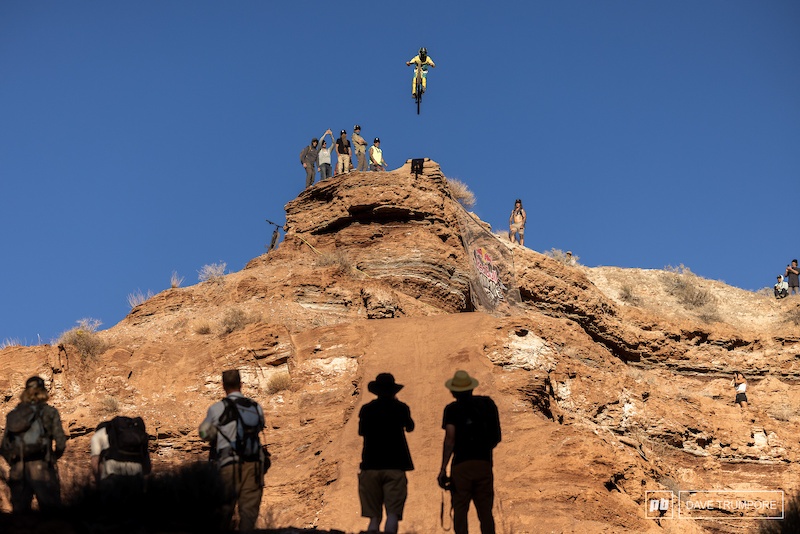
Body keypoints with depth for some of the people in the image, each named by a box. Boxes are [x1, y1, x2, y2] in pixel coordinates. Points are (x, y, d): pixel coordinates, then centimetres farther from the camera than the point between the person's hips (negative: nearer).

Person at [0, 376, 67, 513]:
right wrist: (54, 457, 13)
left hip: (18, 471, 4)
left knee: (19, 513, 9)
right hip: (41, 469, -4)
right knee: (50, 510, 1)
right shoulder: (49, 412, 1)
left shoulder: (12, 415, 12)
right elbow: (61, 442, -5)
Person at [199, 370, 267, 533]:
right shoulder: (256, 407, 4)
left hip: (230, 466, -1)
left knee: (225, 508, 14)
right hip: (254, 464, 2)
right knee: (249, 510, 3)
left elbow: (204, 433, 9)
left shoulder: (217, 408, -4)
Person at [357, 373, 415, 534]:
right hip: (395, 466, -2)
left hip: (370, 466, 2)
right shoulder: (401, 408, 2)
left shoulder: (366, 409, 5)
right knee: (393, 513, -7)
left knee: (374, 516, 7)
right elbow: (409, 427, 23)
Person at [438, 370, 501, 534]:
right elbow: (497, 437, 12)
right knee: (485, 513, 9)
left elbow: (450, 439, -11)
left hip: (461, 465, -3)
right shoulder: (487, 404, 8)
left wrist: (443, 469, -12)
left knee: (460, 511, 3)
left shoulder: (452, 409, 0)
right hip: (484, 464, 3)